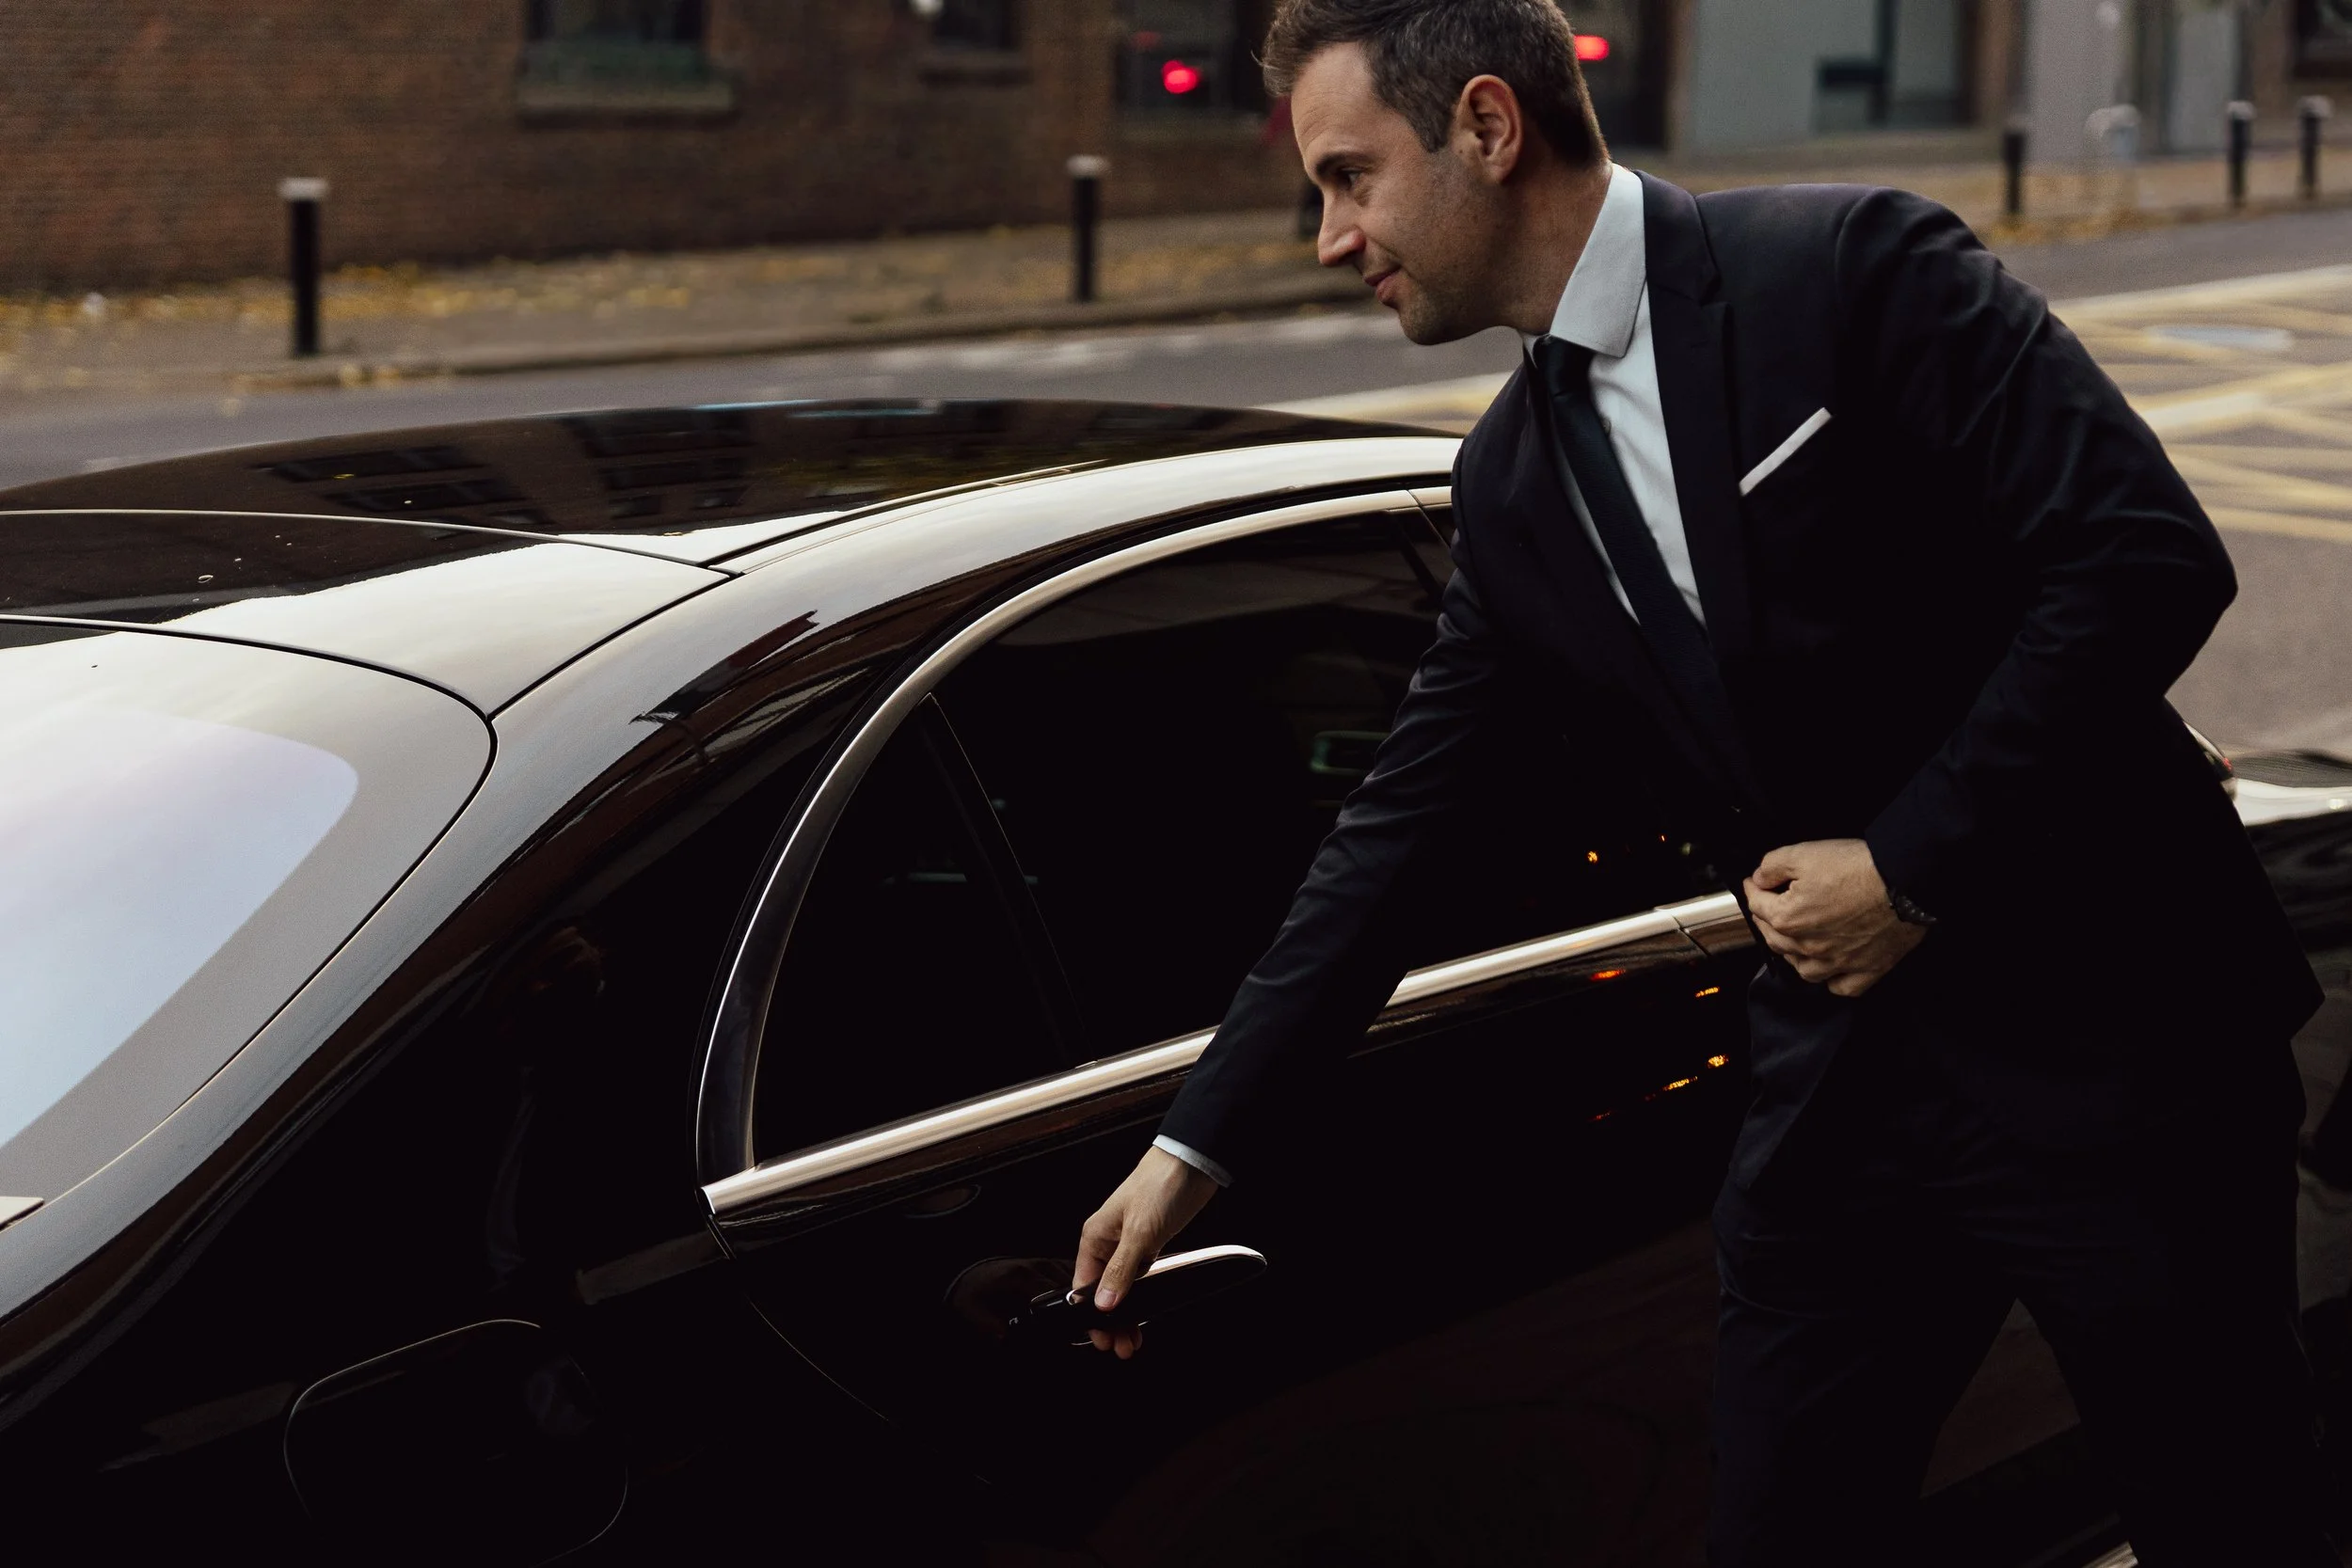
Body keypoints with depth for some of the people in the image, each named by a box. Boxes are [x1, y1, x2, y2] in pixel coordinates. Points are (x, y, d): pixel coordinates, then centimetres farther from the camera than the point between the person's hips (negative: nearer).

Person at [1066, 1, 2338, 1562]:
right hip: (1844, 1085, 6)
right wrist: (1196, 1148, 10)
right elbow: (1398, 834, 12)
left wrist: (1912, 862, -16)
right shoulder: (1514, 490, 8)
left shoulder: (1853, 267, -11)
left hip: (2112, 1038, -5)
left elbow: (2149, 556, -17)